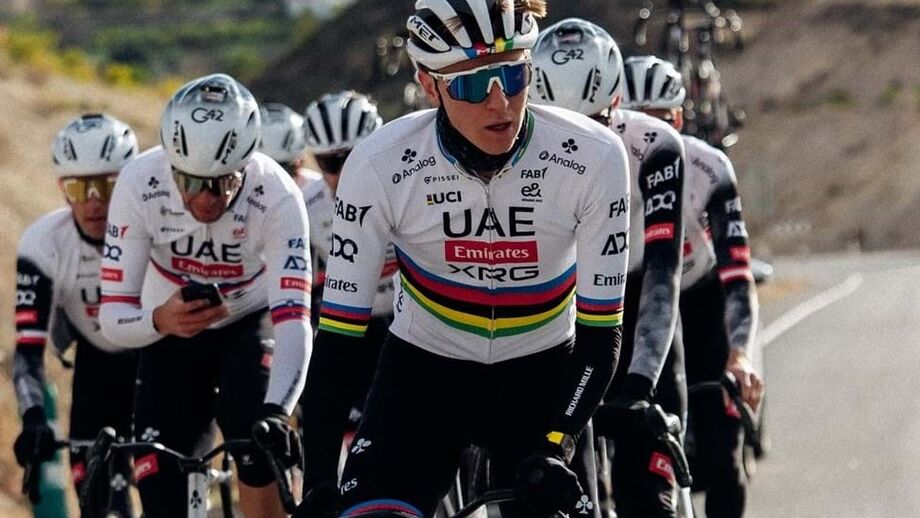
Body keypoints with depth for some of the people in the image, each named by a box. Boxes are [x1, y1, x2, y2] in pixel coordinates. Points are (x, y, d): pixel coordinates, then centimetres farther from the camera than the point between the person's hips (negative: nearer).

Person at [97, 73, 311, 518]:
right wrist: (158, 320, -50)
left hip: (250, 326, -1)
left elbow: (293, 320, -39)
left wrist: (276, 412, -56)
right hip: (169, 334, 1)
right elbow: (112, 316, -26)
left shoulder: (277, 196, -32)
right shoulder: (139, 184, -29)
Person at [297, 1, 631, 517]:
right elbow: (338, 332, -19)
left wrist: (557, 449, -30)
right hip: (423, 369, -1)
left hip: (540, 375, 1)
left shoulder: (592, 159, -23)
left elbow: (600, 332, -17)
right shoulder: (381, 166, -23)